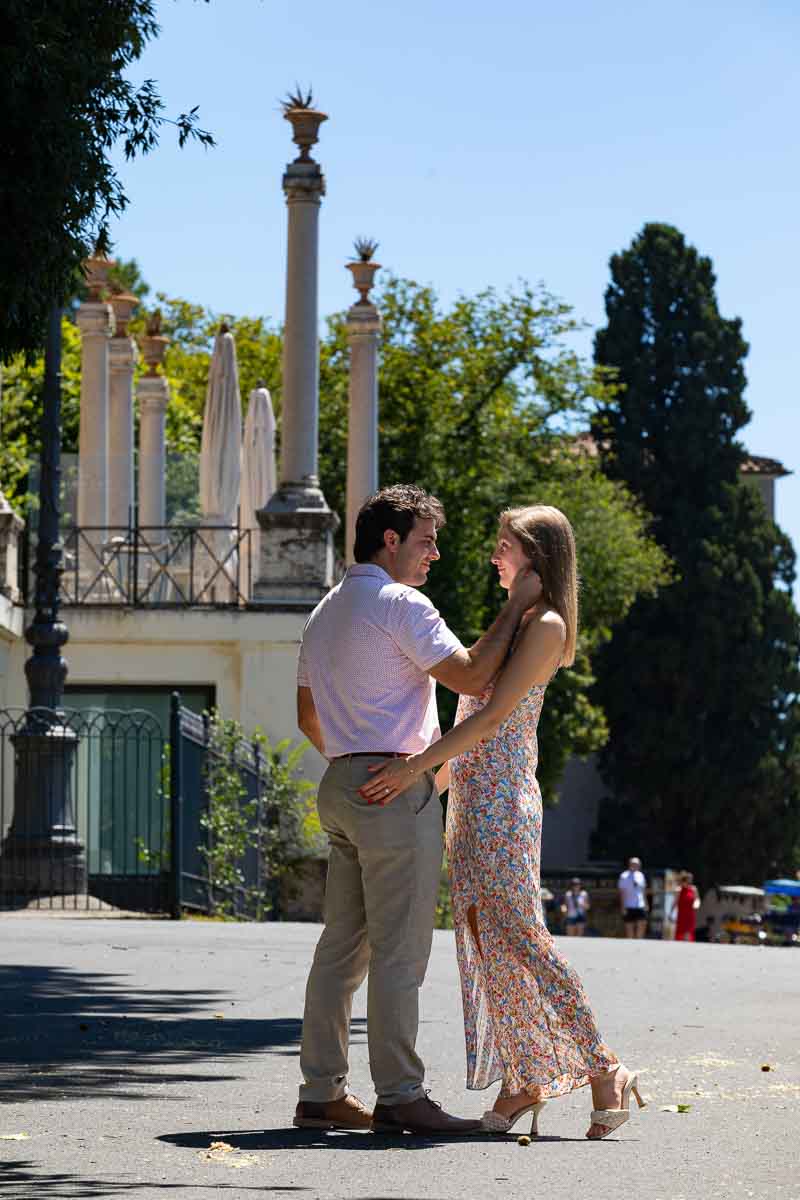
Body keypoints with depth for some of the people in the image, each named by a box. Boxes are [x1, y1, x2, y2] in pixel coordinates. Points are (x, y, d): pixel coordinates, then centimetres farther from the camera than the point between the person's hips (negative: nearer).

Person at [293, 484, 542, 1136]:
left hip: (341, 784, 9)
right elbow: (472, 677, -17)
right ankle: (399, 1095, -9)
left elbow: (308, 719, 24)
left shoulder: (325, 613, 19)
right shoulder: (402, 605, -10)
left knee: (342, 945, 9)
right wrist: (516, 607, -8)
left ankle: (322, 1093, 9)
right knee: (398, 949, -8)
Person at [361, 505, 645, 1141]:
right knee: (484, 942, 5)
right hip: (471, 795, 9)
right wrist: (438, 774, 21)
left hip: (503, 800, -9)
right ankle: (523, 1079, 6)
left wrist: (418, 766, -24)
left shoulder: (546, 626, -9)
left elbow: (494, 714, -18)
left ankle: (604, 1070, -9)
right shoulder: (513, 620, 19)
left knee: (516, 938, -12)